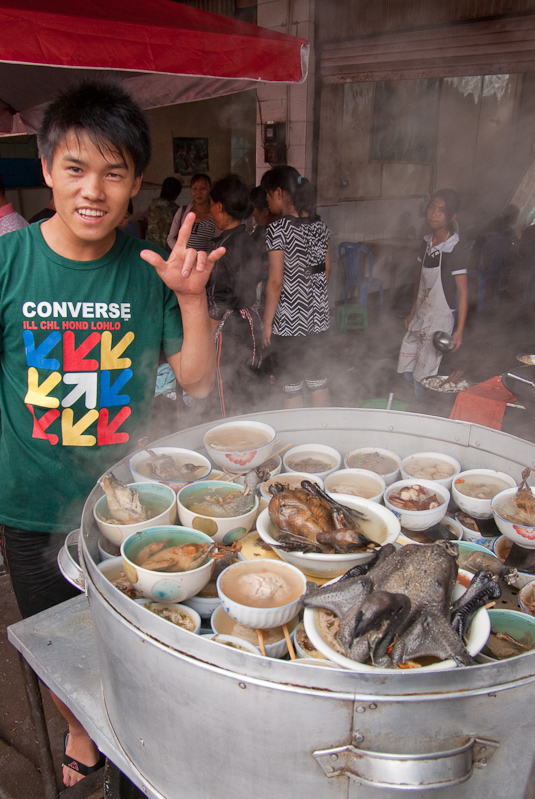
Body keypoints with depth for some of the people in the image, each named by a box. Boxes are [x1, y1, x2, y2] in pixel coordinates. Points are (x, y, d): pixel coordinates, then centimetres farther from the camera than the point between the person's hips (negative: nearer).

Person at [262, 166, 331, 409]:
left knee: (292, 387, 6)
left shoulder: (277, 229, -15)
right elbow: (326, 271, 11)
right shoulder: (319, 225, 5)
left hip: (288, 319, -6)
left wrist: (267, 322, -8)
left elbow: (275, 282, -16)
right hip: (318, 316, 7)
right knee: (318, 379, 18)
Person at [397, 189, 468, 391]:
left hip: (441, 317, -7)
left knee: (425, 373, 2)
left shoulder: (455, 250, -19)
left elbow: (463, 292, -17)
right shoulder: (427, 242, 2)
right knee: (406, 368, 15)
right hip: (421, 314, 7)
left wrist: (459, 330, -20)